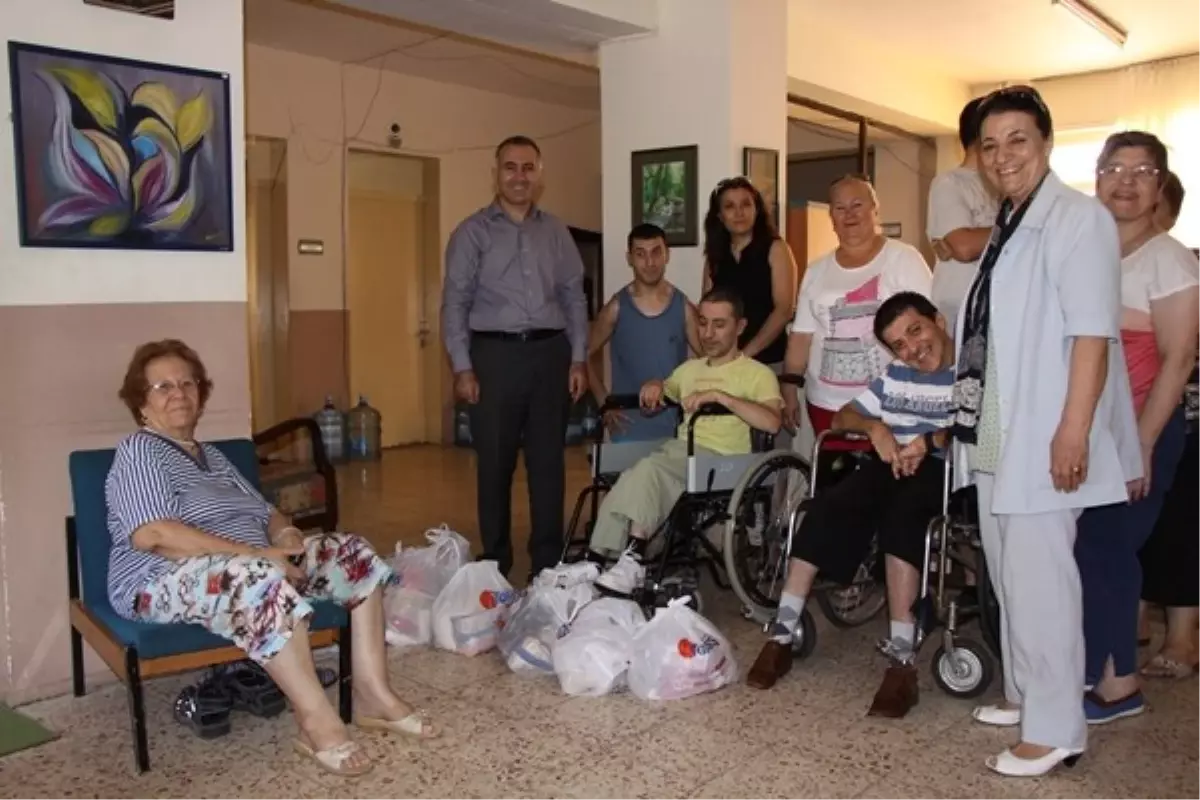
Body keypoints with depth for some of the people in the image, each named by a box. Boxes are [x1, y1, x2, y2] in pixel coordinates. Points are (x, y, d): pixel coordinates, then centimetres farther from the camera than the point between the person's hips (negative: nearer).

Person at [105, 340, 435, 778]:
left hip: (251, 567, 9)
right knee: (262, 579, -40)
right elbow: (152, 535, -21)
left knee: (353, 553, -5)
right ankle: (318, 722, -34)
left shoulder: (212, 456, 22)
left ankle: (373, 695, -10)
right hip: (169, 581, -9)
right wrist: (254, 553, -25)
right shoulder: (137, 451, -5)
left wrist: (286, 535, -6)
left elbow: (265, 512, 21)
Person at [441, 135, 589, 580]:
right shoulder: (472, 232, 4)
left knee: (548, 460, 6)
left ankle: (548, 561, 16)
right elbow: (456, 302, -1)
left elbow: (574, 296, 12)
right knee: (495, 461, 3)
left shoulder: (556, 232, 13)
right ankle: (496, 561, 15)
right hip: (495, 353, -2)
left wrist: (578, 359, 3)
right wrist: (462, 367, -9)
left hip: (550, 352, 3)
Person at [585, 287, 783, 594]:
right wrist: (655, 386, 15)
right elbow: (660, 398, 39)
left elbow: (772, 422, -15)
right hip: (678, 452, 6)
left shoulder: (758, 374, 3)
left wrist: (720, 396, -21)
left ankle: (631, 562, -28)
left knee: (647, 471, -31)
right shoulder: (689, 369, 25)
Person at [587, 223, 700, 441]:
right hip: (628, 426, -1)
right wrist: (604, 402, 1)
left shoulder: (684, 308, -1)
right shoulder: (616, 308, -3)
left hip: (675, 424, 1)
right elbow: (590, 353, 8)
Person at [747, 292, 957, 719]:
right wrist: (874, 427, -1)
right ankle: (782, 635, -22)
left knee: (901, 512, -37)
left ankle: (901, 659, -35)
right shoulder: (894, 376, 21)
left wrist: (934, 440, -25)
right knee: (828, 507, -23)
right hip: (893, 466, 5)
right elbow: (843, 415, 19)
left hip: (946, 470, -5)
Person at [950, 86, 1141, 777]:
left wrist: (1074, 430, -23)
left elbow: (1092, 334, -17)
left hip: (1043, 436, -9)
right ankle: (1025, 693, 31)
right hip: (998, 433, 9)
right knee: (1010, 574, 16)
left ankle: (1055, 728, 7)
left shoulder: (1079, 217, -10)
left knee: (1038, 577, -5)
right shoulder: (1009, 225, 16)